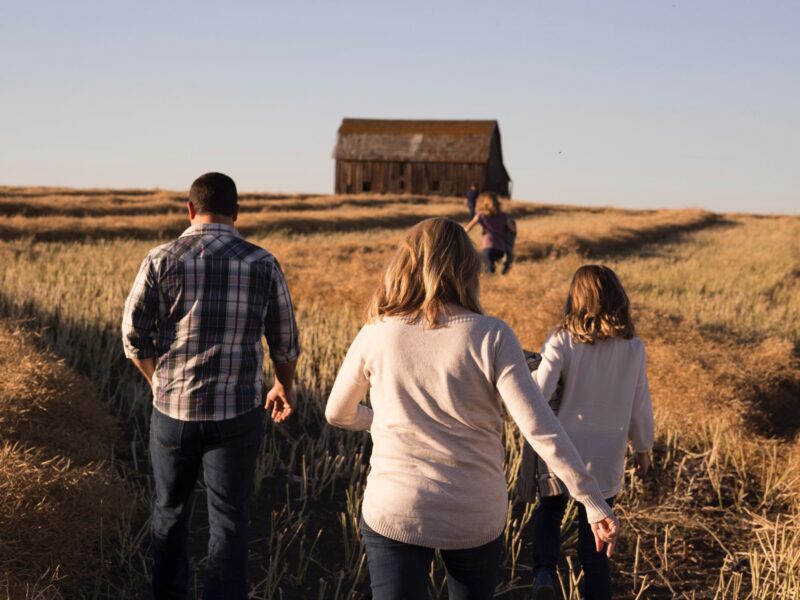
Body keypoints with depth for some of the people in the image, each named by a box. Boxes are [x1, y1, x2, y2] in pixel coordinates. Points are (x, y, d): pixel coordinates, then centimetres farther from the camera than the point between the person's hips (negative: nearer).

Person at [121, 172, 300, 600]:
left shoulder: (161, 260, -5)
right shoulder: (262, 264, -3)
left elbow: (134, 334, -3)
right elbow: (285, 343, 4)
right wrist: (284, 387, 23)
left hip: (172, 409, 1)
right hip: (237, 413, -1)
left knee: (169, 511, 20)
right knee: (228, 521, 5)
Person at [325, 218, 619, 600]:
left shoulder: (376, 335, -6)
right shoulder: (491, 337, -12)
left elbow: (338, 414, 8)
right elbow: (540, 428, -17)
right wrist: (594, 503, -13)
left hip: (393, 511, 0)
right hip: (476, 516, 1)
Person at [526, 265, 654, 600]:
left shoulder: (563, 341, -12)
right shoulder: (633, 348, -4)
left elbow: (538, 393, -21)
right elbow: (640, 406, 3)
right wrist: (643, 447, 18)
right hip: (607, 460, 2)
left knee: (548, 513, 22)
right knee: (593, 542, 14)